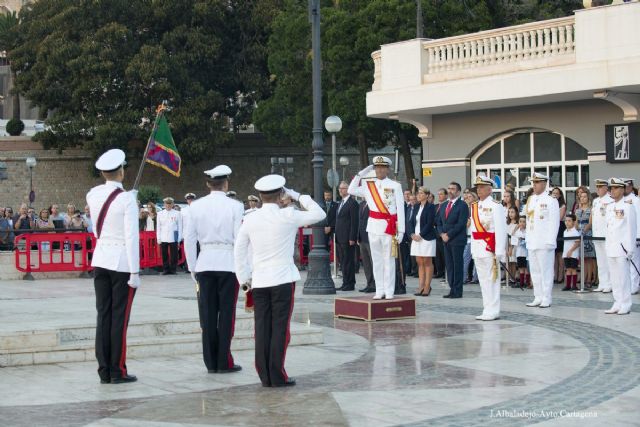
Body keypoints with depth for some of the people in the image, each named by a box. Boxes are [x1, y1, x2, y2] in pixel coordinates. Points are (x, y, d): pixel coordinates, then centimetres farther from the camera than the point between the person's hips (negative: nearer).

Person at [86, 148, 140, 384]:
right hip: (123, 262, -5)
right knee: (120, 317, 0)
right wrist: (135, 272, -13)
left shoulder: (93, 195, 4)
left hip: (100, 259, 5)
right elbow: (132, 237, -16)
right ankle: (118, 371, 3)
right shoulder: (127, 199, -13)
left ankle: (104, 371, 10)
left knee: (103, 315, 8)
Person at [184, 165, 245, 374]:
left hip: (205, 264, 3)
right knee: (226, 314, 3)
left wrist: (193, 268, 12)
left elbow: (189, 239, 4)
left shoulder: (196, 206, 2)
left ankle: (211, 362, 11)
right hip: (229, 264, -3)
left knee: (208, 315, 7)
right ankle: (224, 362, 5)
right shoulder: (235, 206, -6)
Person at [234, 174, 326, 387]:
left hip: (259, 282, 4)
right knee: (280, 328, -1)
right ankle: (277, 376, -1)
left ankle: (265, 376, 10)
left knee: (262, 328, 7)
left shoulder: (250, 219, 4)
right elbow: (319, 214, 2)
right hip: (283, 280, -4)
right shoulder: (288, 216, -8)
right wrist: (298, 196, 7)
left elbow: (239, 251, 8)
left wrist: (245, 278, 17)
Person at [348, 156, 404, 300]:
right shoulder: (369, 186, 9)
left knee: (389, 260, -1)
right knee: (376, 260, 6)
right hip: (373, 226, 4)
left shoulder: (395, 186, -2)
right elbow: (352, 190, 8)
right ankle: (379, 290, 11)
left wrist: (401, 231, -7)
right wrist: (361, 174, 2)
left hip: (389, 227, -4)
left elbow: (400, 209, -3)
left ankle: (389, 291, 1)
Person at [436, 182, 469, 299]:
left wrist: (449, 235, -14)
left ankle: (457, 291, 0)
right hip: (446, 240, 7)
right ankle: (452, 289, 11)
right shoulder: (444, 206, 17)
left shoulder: (462, 205, -6)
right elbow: (439, 222, 17)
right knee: (449, 265, 7)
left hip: (457, 240, -7)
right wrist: (442, 234, -1)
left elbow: (461, 224, -14)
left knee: (457, 266, -4)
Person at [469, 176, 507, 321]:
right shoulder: (474, 206, 13)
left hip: (490, 249, -7)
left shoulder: (495, 206, -8)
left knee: (491, 280, -4)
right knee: (483, 280, 10)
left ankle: (493, 311, 1)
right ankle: (487, 310, 16)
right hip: (478, 249, 7)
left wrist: (499, 252, -16)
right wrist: (473, 248, 11)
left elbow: (501, 230, -12)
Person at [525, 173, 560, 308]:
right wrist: (528, 240, 13)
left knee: (546, 270, -4)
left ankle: (546, 299, 0)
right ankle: (538, 298, 16)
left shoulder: (551, 200, -6)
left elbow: (554, 222, -9)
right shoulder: (530, 200, 15)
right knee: (534, 271, 9)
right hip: (532, 243, 7)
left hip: (544, 242, -7)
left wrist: (550, 241, -14)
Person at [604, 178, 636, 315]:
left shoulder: (628, 206, -6)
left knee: (623, 276, -5)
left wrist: (630, 248, -11)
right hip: (611, 247, 7)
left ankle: (625, 305, 0)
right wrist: (607, 246, 15)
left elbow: (632, 229, -8)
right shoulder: (609, 206, 15)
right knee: (614, 277, 8)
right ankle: (617, 304, 14)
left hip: (622, 247, -7)